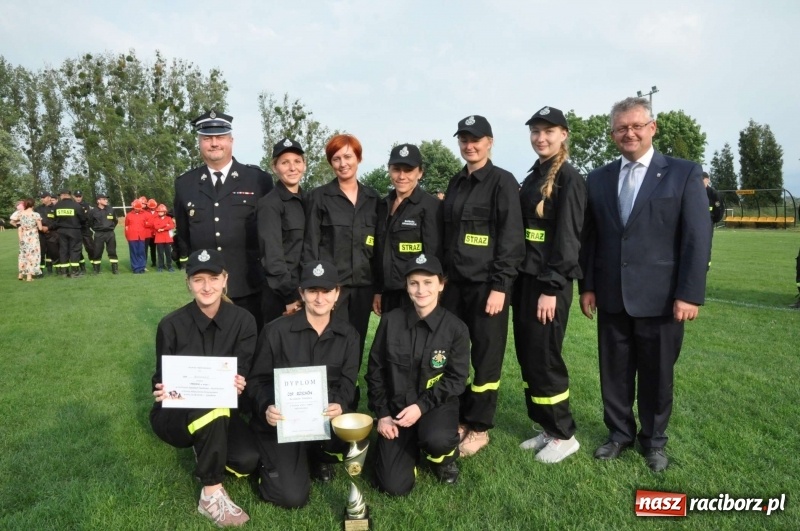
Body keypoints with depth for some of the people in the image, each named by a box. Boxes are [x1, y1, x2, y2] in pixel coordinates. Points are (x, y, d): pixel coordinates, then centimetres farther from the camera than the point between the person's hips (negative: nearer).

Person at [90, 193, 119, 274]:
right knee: (97, 252, 1)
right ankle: (96, 269, 12)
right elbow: (90, 222, 6)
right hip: (99, 234, -2)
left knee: (112, 252, 3)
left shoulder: (111, 210, 6)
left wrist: (112, 228, 11)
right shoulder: (93, 211, -3)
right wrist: (96, 229, 5)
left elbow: (115, 221, 18)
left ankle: (115, 269, 7)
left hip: (110, 233, 2)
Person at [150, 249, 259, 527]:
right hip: (177, 413, -2)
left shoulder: (243, 321, -7)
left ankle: (207, 451, 12)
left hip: (224, 411, 3)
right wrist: (161, 392, -27)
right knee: (212, 409, -36)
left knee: (248, 459, -23)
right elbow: (161, 380, -3)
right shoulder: (172, 325, -10)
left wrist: (240, 386, -31)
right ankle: (211, 495, -18)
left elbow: (244, 376, -7)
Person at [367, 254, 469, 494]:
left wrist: (421, 406, -19)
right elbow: (375, 370, 2)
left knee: (437, 439, -36)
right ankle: (411, 446, 25)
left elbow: (456, 379, -8)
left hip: (436, 405, -1)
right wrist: (382, 414, -4)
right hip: (396, 406, 1)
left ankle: (445, 456, 4)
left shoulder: (455, 327, -9)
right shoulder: (391, 321, -6)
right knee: (394, 486, -9)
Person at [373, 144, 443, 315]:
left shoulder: (431, 205, -7)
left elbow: (434, 255, -11)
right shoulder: (383, 205, 11)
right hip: (388, 294, 6)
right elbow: (378, 254, 13)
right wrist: (377, 290, 11)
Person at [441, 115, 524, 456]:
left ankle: (479, 428, 17)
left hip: (486, 284, -6)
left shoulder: (502, 182, -4)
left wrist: (500, 286, -16)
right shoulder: (456, 183, 15)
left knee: (486, 356, 3)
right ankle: (458, 419, 23)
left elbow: (511, 239, -10)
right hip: (454, 283, 6)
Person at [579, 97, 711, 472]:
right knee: (614, 373, 12)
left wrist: (689, 294, -11)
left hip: (660, 298, -2)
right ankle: (620, 433, 32)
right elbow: (589, 238, 9)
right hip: (612, 297, 3)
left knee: (657, 375, 11)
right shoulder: (598, 179, 8)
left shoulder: (684, 173, -2)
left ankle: (654, 441, 31)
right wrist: (587, 286, 5)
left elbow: (698, 237, -6)